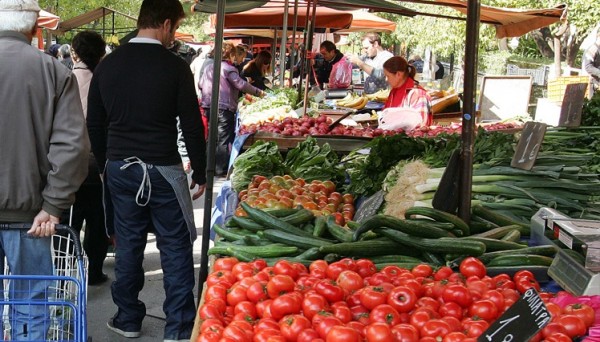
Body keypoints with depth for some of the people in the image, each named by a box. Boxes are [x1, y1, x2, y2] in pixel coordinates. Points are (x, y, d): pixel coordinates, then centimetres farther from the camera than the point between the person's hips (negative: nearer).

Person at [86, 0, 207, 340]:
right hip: (162, 171, -5)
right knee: (176, 249, 4)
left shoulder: (108, 64, 3)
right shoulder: (175, 66, -11)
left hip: (119, 169, 5)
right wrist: (200, 174, 2)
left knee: (128, 244, 15)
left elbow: (95, 124, 10)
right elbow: (192, 126, -9)